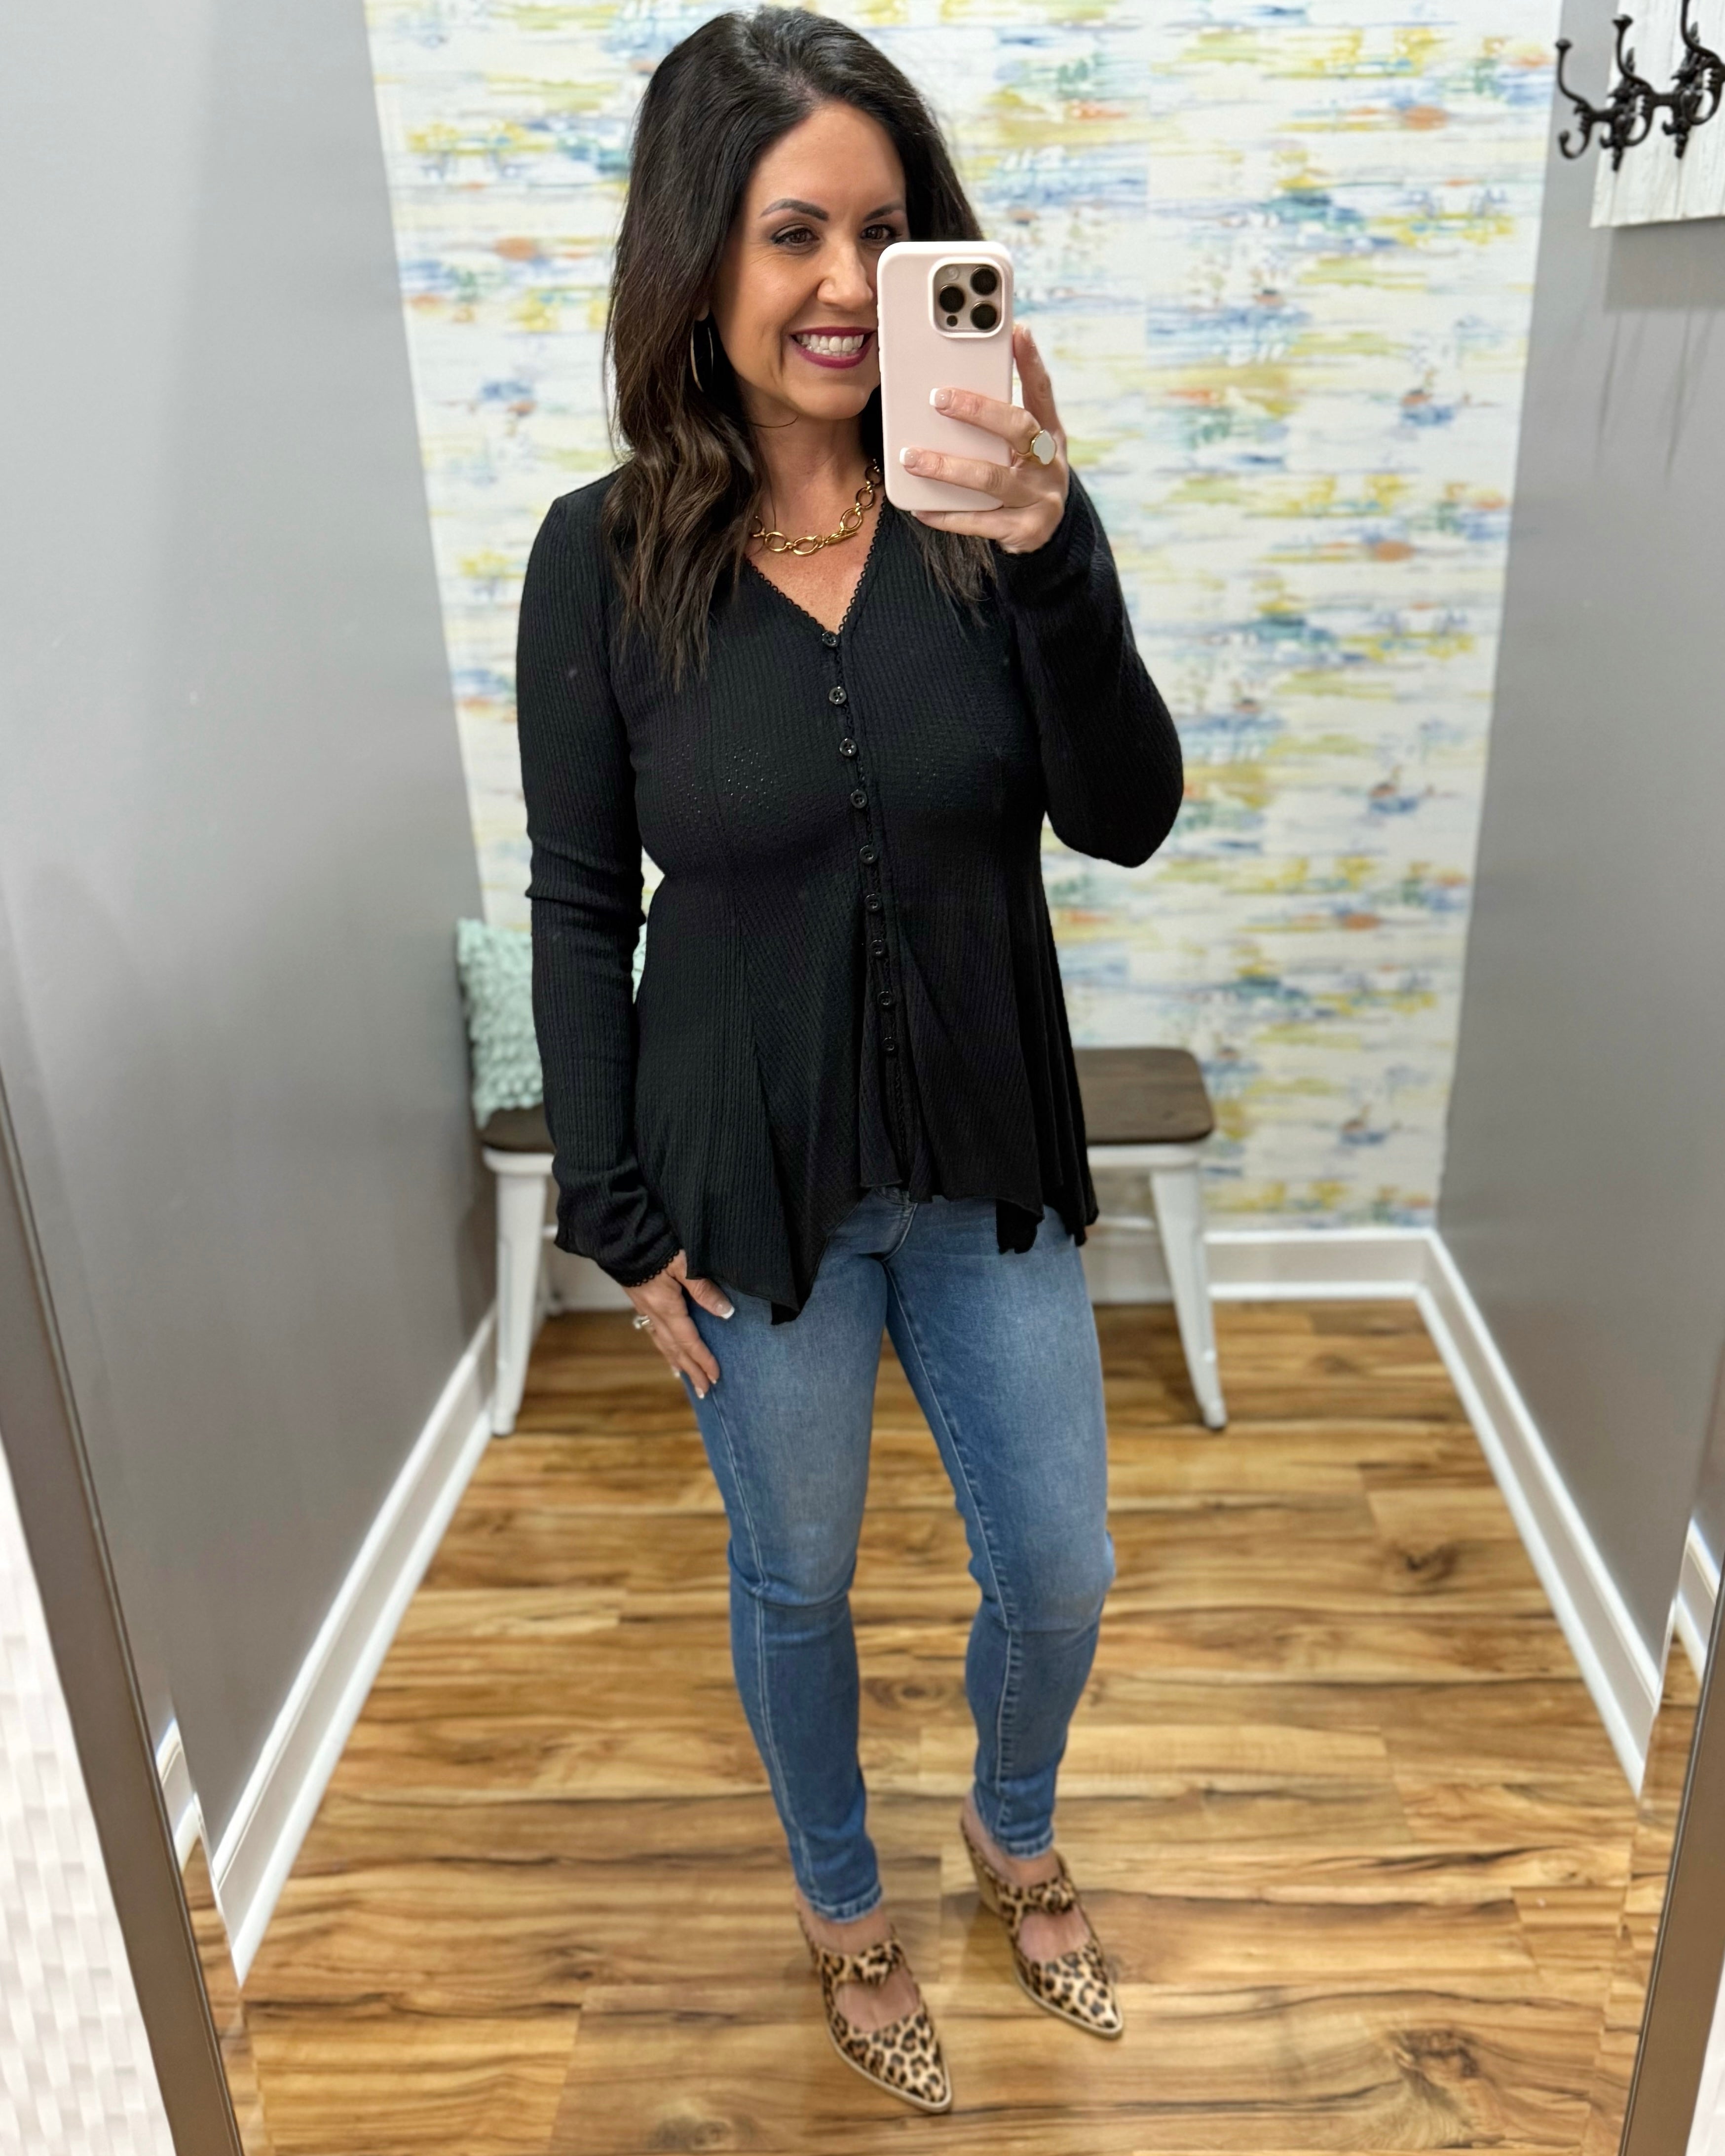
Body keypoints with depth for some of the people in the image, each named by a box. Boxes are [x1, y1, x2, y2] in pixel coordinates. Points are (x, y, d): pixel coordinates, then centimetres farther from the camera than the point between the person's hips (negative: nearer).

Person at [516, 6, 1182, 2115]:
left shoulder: (994, 511, -7)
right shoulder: (605, 556, -11)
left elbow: (1125, 819, -15)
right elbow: (577, 907, -6)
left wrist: (1051, 558, -31)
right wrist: (623, 1219, -6)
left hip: (988, 1164, 2)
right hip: (755, 1183, -2)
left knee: (1058, 1577, 16)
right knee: (797, 1582, 18)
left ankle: (1015, 1839, 51)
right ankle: (842, 1907, 48)